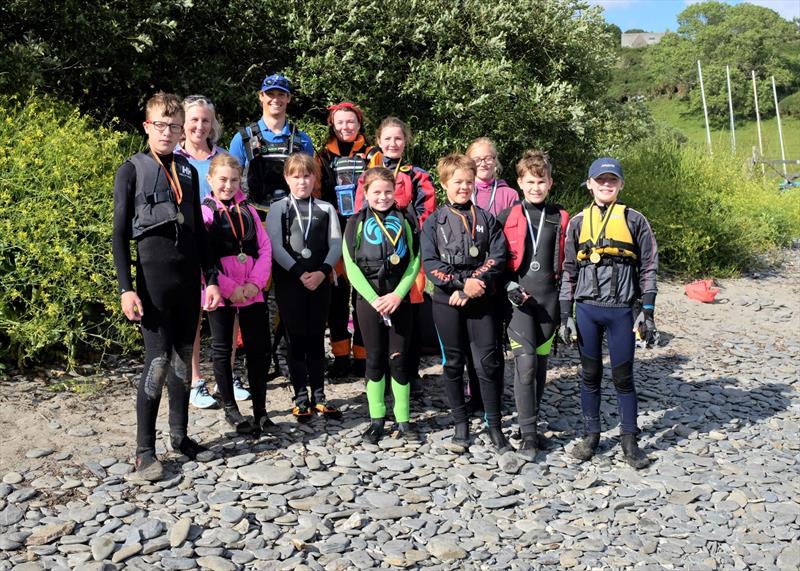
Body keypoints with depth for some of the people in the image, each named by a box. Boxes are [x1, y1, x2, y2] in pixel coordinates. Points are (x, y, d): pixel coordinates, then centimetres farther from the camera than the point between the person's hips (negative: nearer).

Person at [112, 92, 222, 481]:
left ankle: (180, 435, 22)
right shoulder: (131, 170, -1)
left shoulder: (188, 171, 13)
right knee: (158, 362, -8)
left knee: (183, 360, 10)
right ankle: (145, 451, 2)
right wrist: (126, 288, -12)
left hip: (188, 279, 5)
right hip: (153, 278, -5)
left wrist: (211, 279, 10)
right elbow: (119, 234, -4)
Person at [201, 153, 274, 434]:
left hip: (252, 292, 3)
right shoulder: (204, 212, -3)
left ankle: (260, 409, 13)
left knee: (258, 349, 4)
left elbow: (265, 249, 6)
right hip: (220, 294, -3)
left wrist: (255, 283, -8)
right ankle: (230, 409, 20)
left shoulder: (248, 211, 10)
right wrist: (229, 288, -15)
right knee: (222, 350, 8)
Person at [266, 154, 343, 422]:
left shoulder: (326, 209, 8)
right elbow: (275, 247, -6)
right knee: (297, 339, 2)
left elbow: (336, 245, 2)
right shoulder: (278, 209, 3)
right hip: (289, 280, -2)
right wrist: (299, 273, -14)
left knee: (316, 339, 6)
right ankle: (301, 398, 9)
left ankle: (318, 396, 14)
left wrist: (322, 272, -13)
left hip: (320, 280, 2)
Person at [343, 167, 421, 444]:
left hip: (399, 297, 1)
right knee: (375, 358, 6)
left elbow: (414, 261, 2)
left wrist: (398, 294, -11)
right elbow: (351, 265, -3)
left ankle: (403, 419, 12)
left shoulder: (405, 221, 6)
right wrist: (373, 298, -12)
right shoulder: (357, 223, 2)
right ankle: (376, 419, 15)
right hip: (368, 298, 0)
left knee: (399, 359, 2)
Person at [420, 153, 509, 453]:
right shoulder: (434, 221, 4)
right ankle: (461, 425, 18)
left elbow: (497, 257, -1)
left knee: (488, 362, -2)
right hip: (446, 301, 0)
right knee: (453, 363, 7)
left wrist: (474, 283, -14)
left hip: (480, 300, 0)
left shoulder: (486, 218, 7)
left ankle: (494, 426, 9)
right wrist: (461, 283, -15)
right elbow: (430, 263, -5)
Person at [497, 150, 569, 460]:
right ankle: (528, 433, -7)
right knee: (525, 363, -12)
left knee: (541, 362, 10)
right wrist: (509, 286, -10)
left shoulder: (560, 219, 8)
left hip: (549, 297, 3)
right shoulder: (507, 218, 2)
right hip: (518, 297, -3)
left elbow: (567, 264, 13)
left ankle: (532, 419, 27)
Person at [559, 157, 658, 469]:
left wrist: (648, 312, -3)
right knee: (590, 374, 10)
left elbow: (648, 268, 3)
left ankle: (629, 441, 17)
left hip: (621, 311, -2)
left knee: (623, 376, 4)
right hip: (587, 309, 2)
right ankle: (591, 435, 22)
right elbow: (568, 271, 9)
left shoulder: (634, 220, 2)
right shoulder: (578, 222, 7)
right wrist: (565, 315, 4)